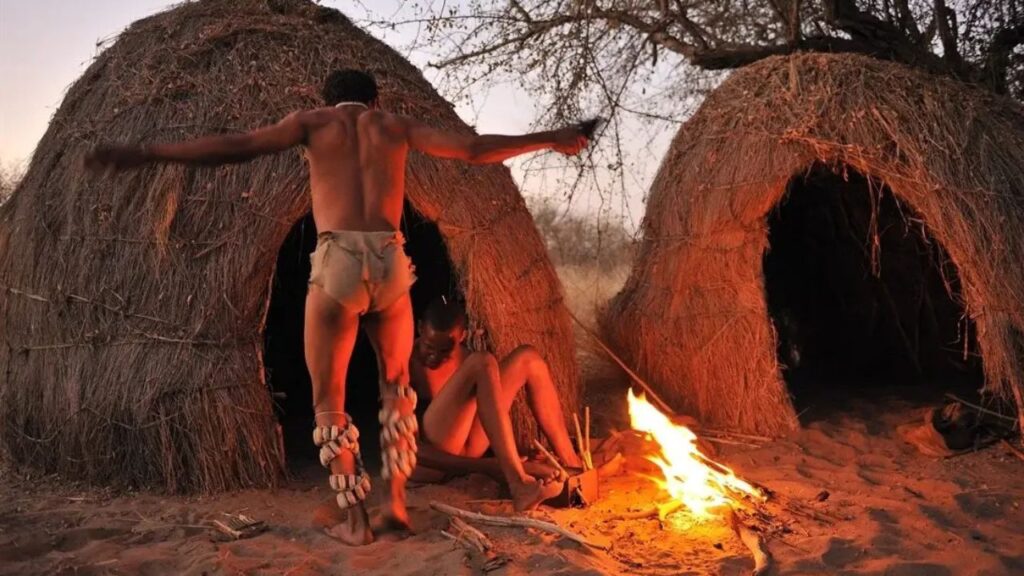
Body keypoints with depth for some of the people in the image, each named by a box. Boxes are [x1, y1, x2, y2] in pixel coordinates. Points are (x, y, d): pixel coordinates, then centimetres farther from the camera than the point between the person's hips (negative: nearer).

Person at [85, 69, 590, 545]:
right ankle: (395, 497, 21)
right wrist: (549, 140, 29)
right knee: (396, 383, 24)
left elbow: (236, 147, 5)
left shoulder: (312, 121, 15)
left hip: (337, 262, -2)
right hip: (391, 262, 2)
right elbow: (475, 149, 17)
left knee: (329, 399, 12)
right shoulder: (396, 125, 20)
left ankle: (352, 518, 17)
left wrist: (142, 154, 8)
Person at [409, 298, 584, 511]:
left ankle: (570, 464, -7)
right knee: (482, 364, -27)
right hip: (429, 458, -7)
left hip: (463, 451, 7)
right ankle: (517, 481, -37)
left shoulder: (463, 357, 12)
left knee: (527, 358, -2)